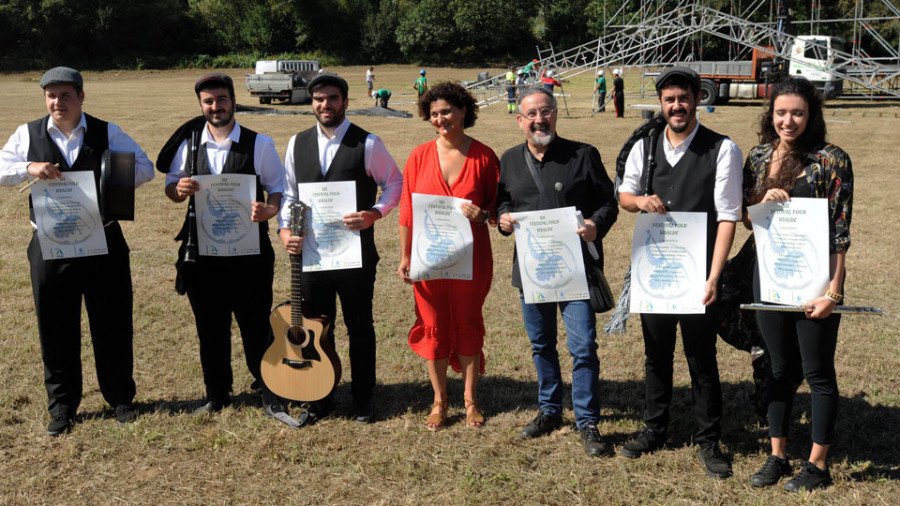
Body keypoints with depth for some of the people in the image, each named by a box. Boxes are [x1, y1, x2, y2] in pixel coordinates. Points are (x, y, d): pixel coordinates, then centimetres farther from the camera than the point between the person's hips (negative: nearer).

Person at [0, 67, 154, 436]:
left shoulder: (107, 133, 1)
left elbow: (145, 167, -2)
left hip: (104, 242, -1)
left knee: (113, 323, 7)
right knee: (55, 328, 7)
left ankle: (120, 398, 24)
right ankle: (61, 406, 22)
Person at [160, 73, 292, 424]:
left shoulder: (259, 144, -2)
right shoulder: (188, 144, 6)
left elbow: (278, 189, 0)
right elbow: (170, 186, 13)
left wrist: (269, 210, -21)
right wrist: (179, 189, -11)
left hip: (249, 251, -3)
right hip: (202, 250, 3)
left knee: (257, 326, 2)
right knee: (210, 327, 13)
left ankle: (270, 397, 15)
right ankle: (217, 395, 29)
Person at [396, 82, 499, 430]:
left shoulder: (484, 157, -3)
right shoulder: (420, 156, 0)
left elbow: (497, 204, 4)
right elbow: (407, 209, 3)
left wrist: (483, 214, -18)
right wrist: (404, 256, 1)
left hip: (471, 256, -1)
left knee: (468, 324, 8)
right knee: (434, 326, 8)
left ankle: (471, 399, 24)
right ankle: (439, 401, 22)